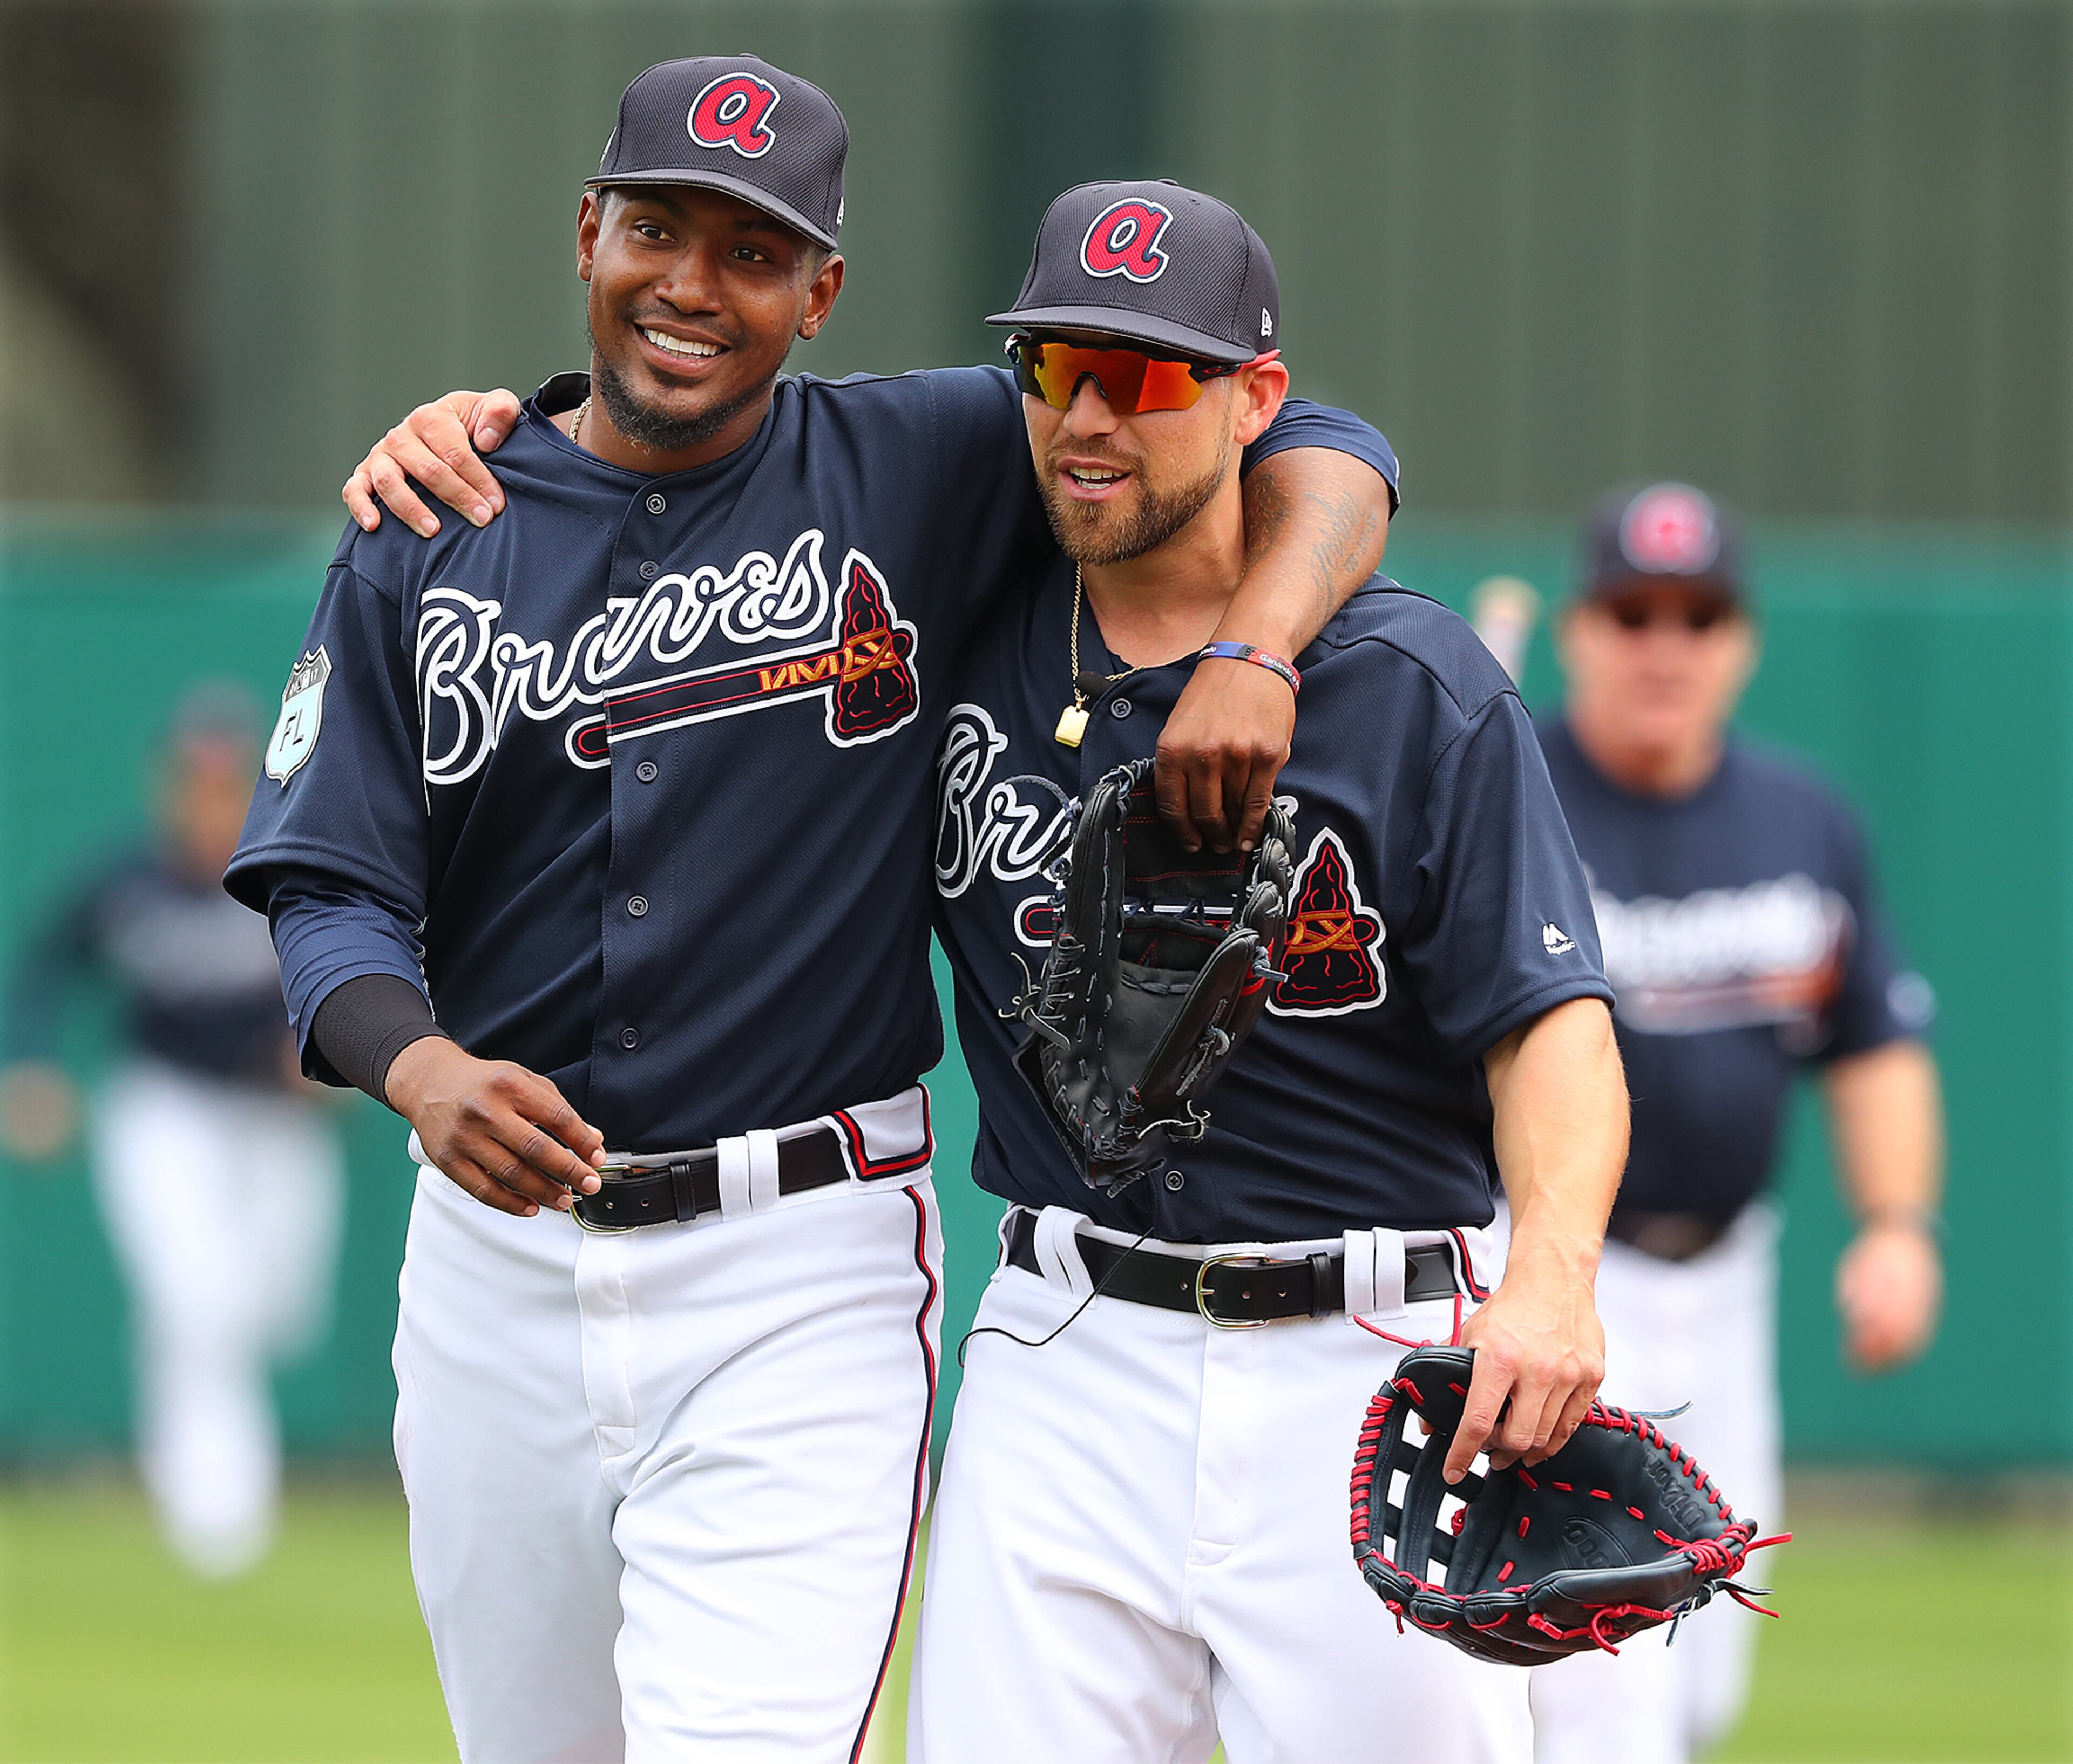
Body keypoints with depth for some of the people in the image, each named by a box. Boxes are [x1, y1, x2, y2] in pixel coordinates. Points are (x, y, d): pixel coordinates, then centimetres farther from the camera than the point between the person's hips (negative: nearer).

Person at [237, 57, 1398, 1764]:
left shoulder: (922, 472, -1)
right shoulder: (424, 543, 5)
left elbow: (1320, 457, -2)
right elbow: (330, 892, 0)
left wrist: (1252, 657, -23)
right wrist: (422, 1073, -21)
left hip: (805, 1268, -3)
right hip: (497, 1256, 3)